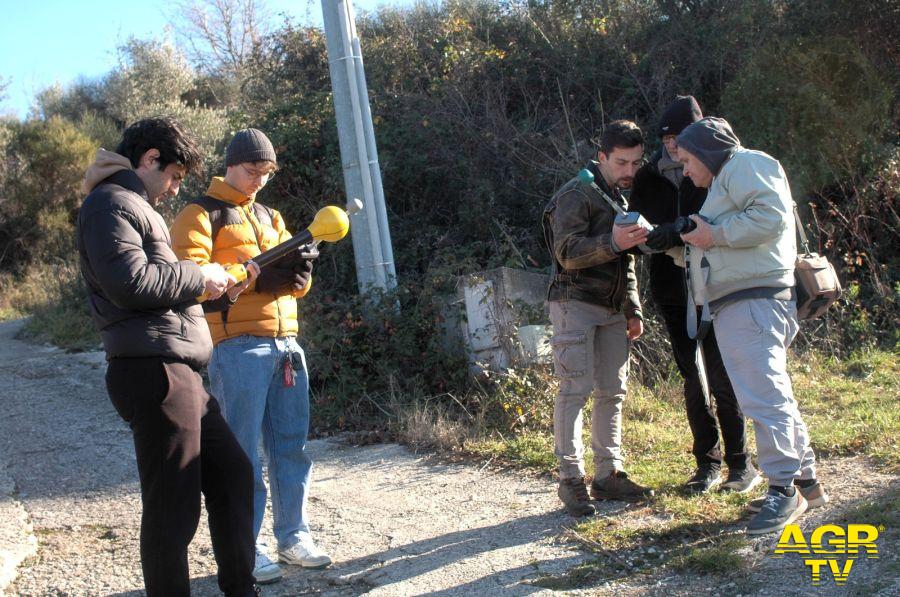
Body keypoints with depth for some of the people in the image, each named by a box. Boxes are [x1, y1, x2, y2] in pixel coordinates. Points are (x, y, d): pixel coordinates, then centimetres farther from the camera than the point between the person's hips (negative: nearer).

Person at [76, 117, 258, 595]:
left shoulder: (132, 205, 25)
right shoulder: (110, 204, -7)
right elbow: (130, 281, -22)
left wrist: (204, 284, 14)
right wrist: (198, 276, -10)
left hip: (178, 374, 11)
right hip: (154, 374, -11)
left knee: (232, 472, 17)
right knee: (174, 505, -6)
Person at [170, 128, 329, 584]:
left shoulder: (269, 216, 23)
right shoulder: (201, 214, 3)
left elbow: (297, 285, 18)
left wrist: (299, 268, -6)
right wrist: (253, 277, -22)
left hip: (285, 343, 7)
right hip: (239, 346, -6)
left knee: (291, 444, 9)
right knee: (243, 451, -3)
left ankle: (293, 537, 19)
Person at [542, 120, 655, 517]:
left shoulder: (623, 199, 20)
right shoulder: (576, 195, -7)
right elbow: (568, 253, -19)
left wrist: (633, 310, 21)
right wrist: (612, 242, -33)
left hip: (611, 309, 8)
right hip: (575, 303, -8)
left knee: (612, 392, 6)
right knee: (575, 390, -11)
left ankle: (608, 474, 12)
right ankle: (570, 479, -7)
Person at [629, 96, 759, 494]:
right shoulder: (649, 178, 7)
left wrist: (677, 233, -28)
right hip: (672, 293, 4)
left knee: (722, 379, -3)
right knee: (692, 381, 9)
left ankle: (740, 463, 10)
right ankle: (708, 462, 19)